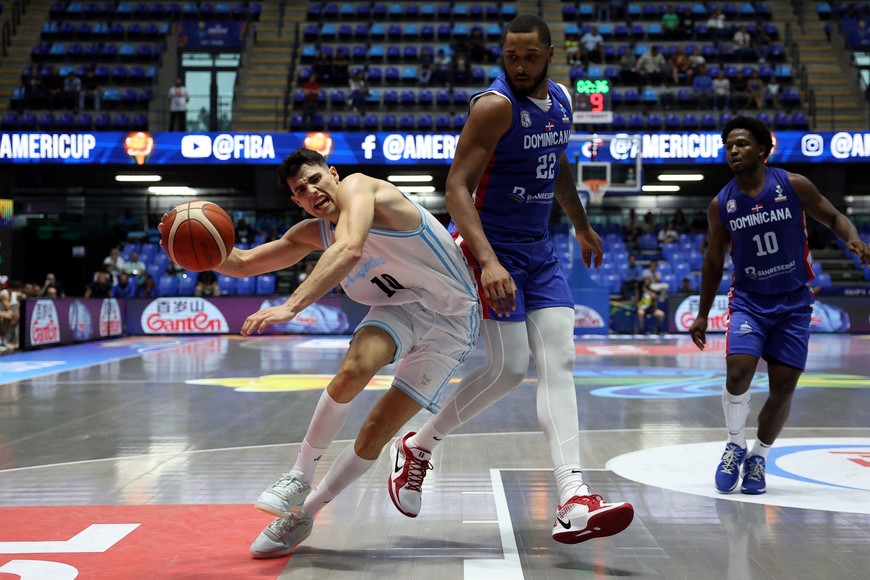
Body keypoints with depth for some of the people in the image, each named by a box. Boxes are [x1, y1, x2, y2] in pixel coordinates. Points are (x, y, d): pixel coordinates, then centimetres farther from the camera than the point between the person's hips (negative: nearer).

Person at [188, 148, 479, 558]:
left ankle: (303, 513, 7)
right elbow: (243, 264, 7)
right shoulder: (313, 233, 2)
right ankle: (300, 477, -12)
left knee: (376, 434, -10)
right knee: (353, 369, -28)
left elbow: (350, 250, -40)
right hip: (400, 307, 5)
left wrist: (291, 306, -48)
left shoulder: (357, 186, -20)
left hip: (450, 320, -5)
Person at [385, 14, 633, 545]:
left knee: (560, 362, -6)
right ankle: (418, 446, 16)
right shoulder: (495, 105, -17)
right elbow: (457, 186, -23)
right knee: (510, 367, -9)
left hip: (540, 250, 7)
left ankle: (574, 503, -12)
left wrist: (582, 225, 33)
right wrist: (488, 261, -34)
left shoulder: (561, 99, 7)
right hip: (492, 247, -7)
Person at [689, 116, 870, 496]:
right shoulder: (721, 204, -1)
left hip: (793, 303, 0)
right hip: (749, 300, 0)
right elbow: (713, 262, 9)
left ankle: (758, 457, 21)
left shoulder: (793, 186, -6)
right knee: (738, 372, -21)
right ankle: (735, 446, 4)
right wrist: (702, 315, 10)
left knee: (783, 387, -1)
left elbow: (833, 217, 3)